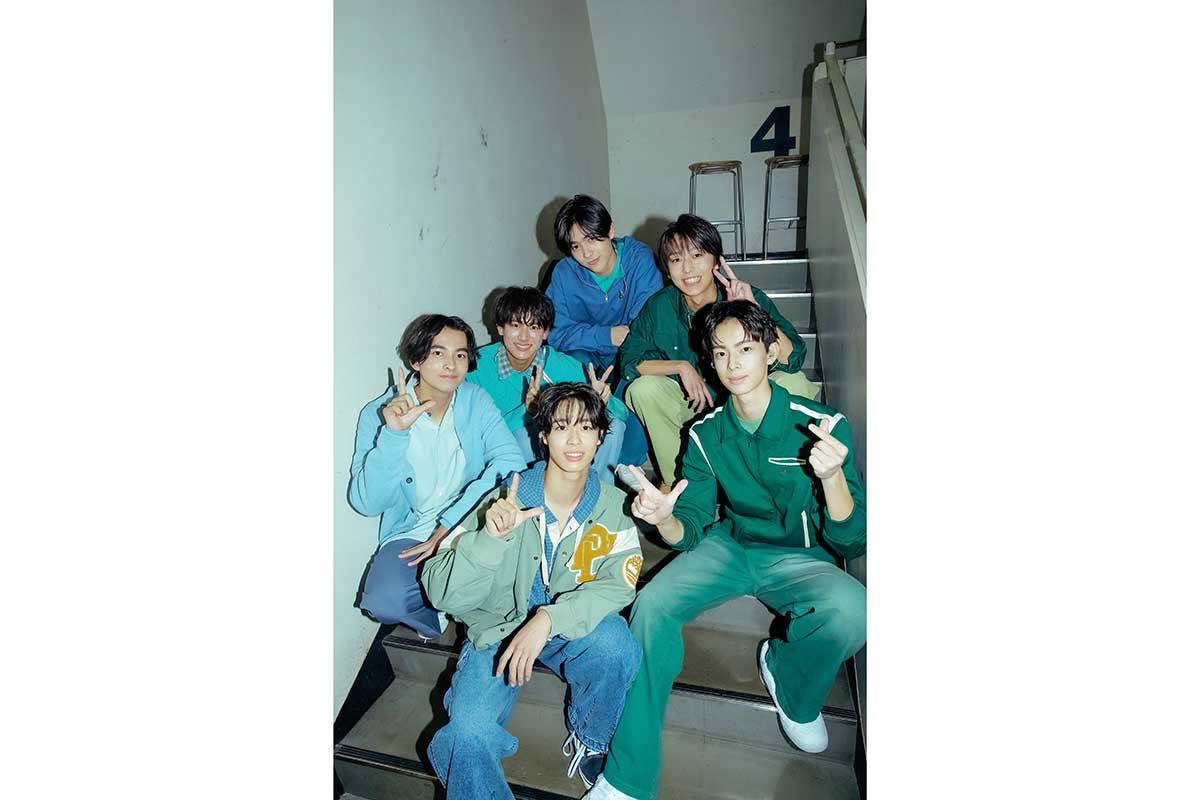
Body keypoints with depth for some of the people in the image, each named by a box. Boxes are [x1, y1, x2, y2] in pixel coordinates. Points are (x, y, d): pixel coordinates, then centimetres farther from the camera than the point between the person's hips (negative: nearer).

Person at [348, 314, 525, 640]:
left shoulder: (476, 400, -4)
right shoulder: (379, 414, -9)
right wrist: (394, 434, -30)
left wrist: (452, 523, -25)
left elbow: (511, 460, -19)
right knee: (385, 601, -30)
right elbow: (367, 503, -17)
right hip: (410, 533, -1)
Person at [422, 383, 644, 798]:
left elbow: (618, 584, -18)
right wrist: (491, 537, -36)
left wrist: (549, 618, -33)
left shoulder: (612, 506, -8)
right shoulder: (505, 502, -16)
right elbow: (442, 592, -18)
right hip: (499, 625, -2)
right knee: (467, 734, -27)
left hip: (572, 626, 2)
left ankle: (589, 743, 2)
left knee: (616, 645, -29)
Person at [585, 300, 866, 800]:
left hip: (799, 557, -2)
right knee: (651, 604, -24)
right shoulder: (706, 434, -5)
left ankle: (790, 684, 3)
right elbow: (690, 531, -4)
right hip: (728, 546, 2)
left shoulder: (822, 424, -15)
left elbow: (849, 542, -16)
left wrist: (831, 476, -37)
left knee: (849, 609, -34)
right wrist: (664, 519, -29)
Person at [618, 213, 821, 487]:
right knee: (642, 389, -25)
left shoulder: (751, 297, -17)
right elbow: (629, 361, -9)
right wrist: (681, 366, -23)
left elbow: (791, 360, -27)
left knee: (793, 382, -26)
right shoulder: (659, 306, -12)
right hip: (690, 402, 1)